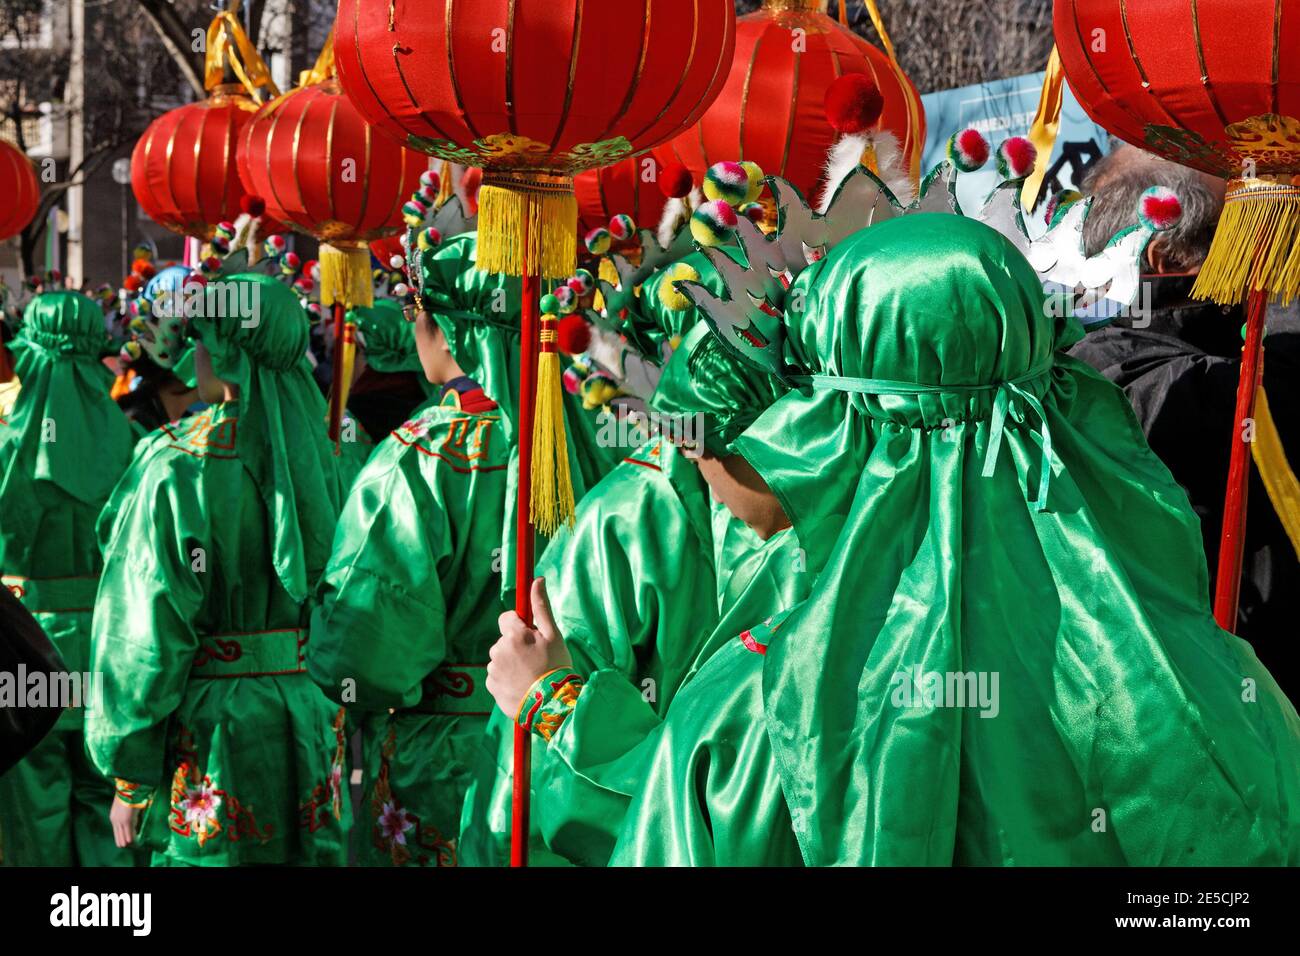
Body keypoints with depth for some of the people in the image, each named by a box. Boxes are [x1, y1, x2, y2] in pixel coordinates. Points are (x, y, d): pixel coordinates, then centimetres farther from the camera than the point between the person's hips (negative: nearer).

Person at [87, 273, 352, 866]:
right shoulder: (321, 459, 1)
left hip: (213, 733, -5)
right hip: (311, 729, 5)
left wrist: (128, 776, -7)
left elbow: (146, 635, -14)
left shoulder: (177, 466, -14)